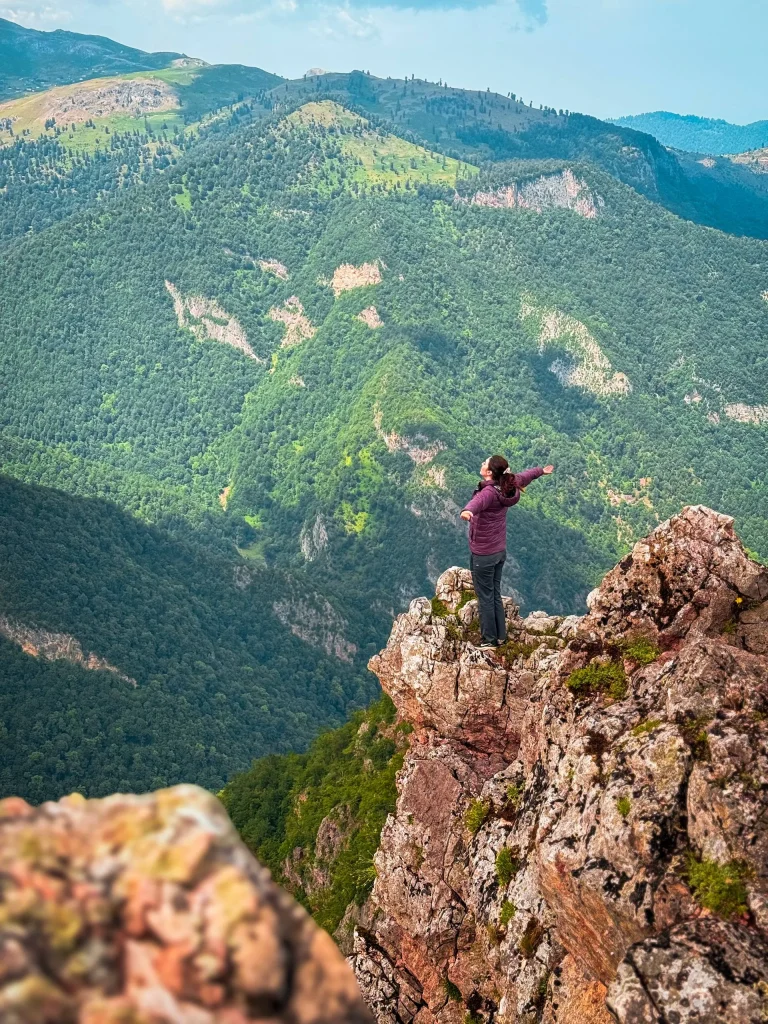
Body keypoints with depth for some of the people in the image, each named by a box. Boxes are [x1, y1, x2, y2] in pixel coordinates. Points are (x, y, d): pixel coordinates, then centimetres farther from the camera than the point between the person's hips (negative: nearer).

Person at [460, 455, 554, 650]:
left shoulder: (489, 492, -26)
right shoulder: (506, 486, -1)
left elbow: (478, 501, -51)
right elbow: (524, 476, 21)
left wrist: (468, 511, -74)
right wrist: (541, 471, 41)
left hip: (483, 555, -9)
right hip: (499, 551, 9)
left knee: (485, 598, 4)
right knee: (495, 595, 20)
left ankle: (490, 640, 14)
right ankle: (500, 635, 29)